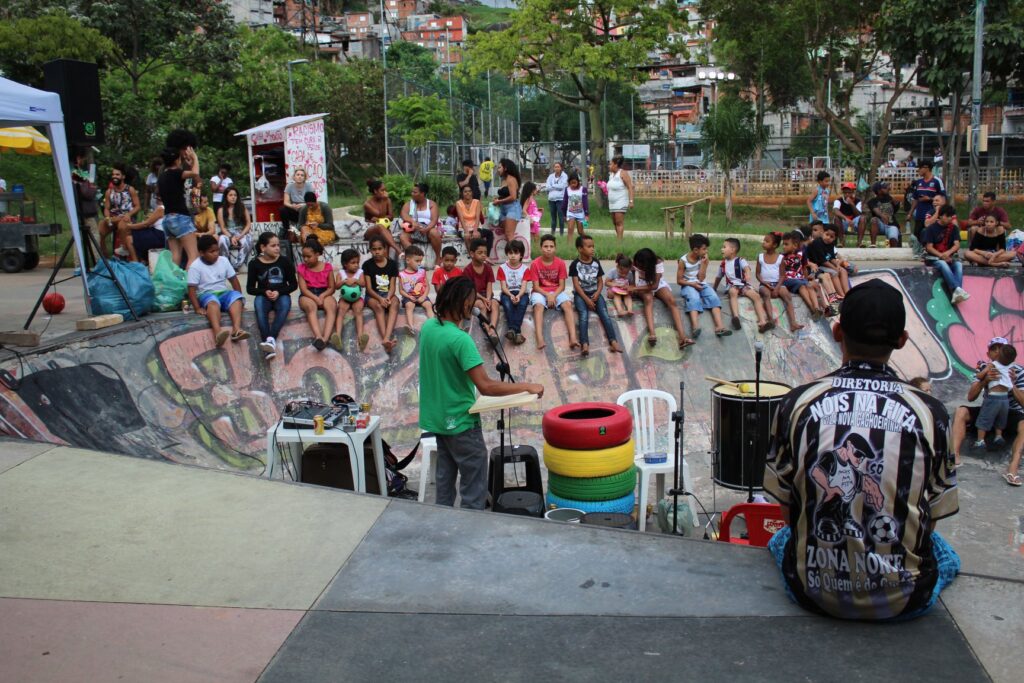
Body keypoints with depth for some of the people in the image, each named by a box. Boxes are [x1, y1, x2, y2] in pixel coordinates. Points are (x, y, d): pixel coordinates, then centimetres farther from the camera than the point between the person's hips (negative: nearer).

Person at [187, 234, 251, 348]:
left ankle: (236, 329, -50)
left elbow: (234, 279, 10)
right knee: (212, 302, -39)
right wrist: (198, 308, -21)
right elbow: (192, 289, -11)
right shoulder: (195, 266, -7)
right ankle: (217, 332, -66)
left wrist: (239, 298, 0)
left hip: (223, 293, 4)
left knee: (236, 296, -29)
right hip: (206, 295, -4)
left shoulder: (223, 261, 5)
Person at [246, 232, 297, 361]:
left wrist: (279, 292, -14)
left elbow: (293, 285, 3)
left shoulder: (285, 261, 1)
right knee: (258, 301, -34)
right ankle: (268, 341, -48)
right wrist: (265, 292, -17)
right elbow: (250, 288, 2)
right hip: (264, 296, 0)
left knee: (285, 302, -35)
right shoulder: (254, 263, 1)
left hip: (281, 296, 0)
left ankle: (271, 339, -49)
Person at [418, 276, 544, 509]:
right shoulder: (460, 339, -26)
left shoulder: (427, 327, 0)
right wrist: (527, 387, -22)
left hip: (436, 418, 9)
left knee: (445, 478, 19)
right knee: (474, 492, 2)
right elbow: (486, 386, -28)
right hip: (460, 422, -9)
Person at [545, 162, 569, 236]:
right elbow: (547, 186, 1)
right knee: (553, 216, 9)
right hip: (551, 198, 4)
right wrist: (557, 187, -7)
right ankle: (552, 231, 16)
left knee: (561, 216, -5)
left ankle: (561, 232, 1)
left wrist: (553, 186, 0)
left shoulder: (564, 176, 0)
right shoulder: (551, 176, 11)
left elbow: (562, 186, -10)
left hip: (561, 199, -4)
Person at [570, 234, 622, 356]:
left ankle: (613, 341, -36)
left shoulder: (596, 262, 8)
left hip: (594, 293, 3)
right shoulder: (575, 264, -4)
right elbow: (576, 284, -9)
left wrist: (597, 293, -11)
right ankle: (584, 344, -46)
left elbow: (600, 281, 10)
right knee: (584, 315, -29)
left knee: (604, 313, -21)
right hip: (580, 294, -3)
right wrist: (586, 299, -18)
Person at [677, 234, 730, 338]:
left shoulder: (703, 259, 1)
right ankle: (695, 327, -58)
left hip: (701, 285, 4)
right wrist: (692, 284, -20)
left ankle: (719, 327, -40)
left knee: (714, 297, -25)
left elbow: (701, 278, -5)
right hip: (688, 285, -4)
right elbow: (679, 280, -5)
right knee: (694, 299, -36)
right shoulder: (683, 260, -8)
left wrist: (703, 264, -14)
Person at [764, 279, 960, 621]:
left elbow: (786, 508, -1)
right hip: (902, 600, 0)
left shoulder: (797, 403, -11)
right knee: (946, 554, 33)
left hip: (814, 592, 1)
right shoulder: (928, 412, -12)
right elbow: (934, 515, -1)